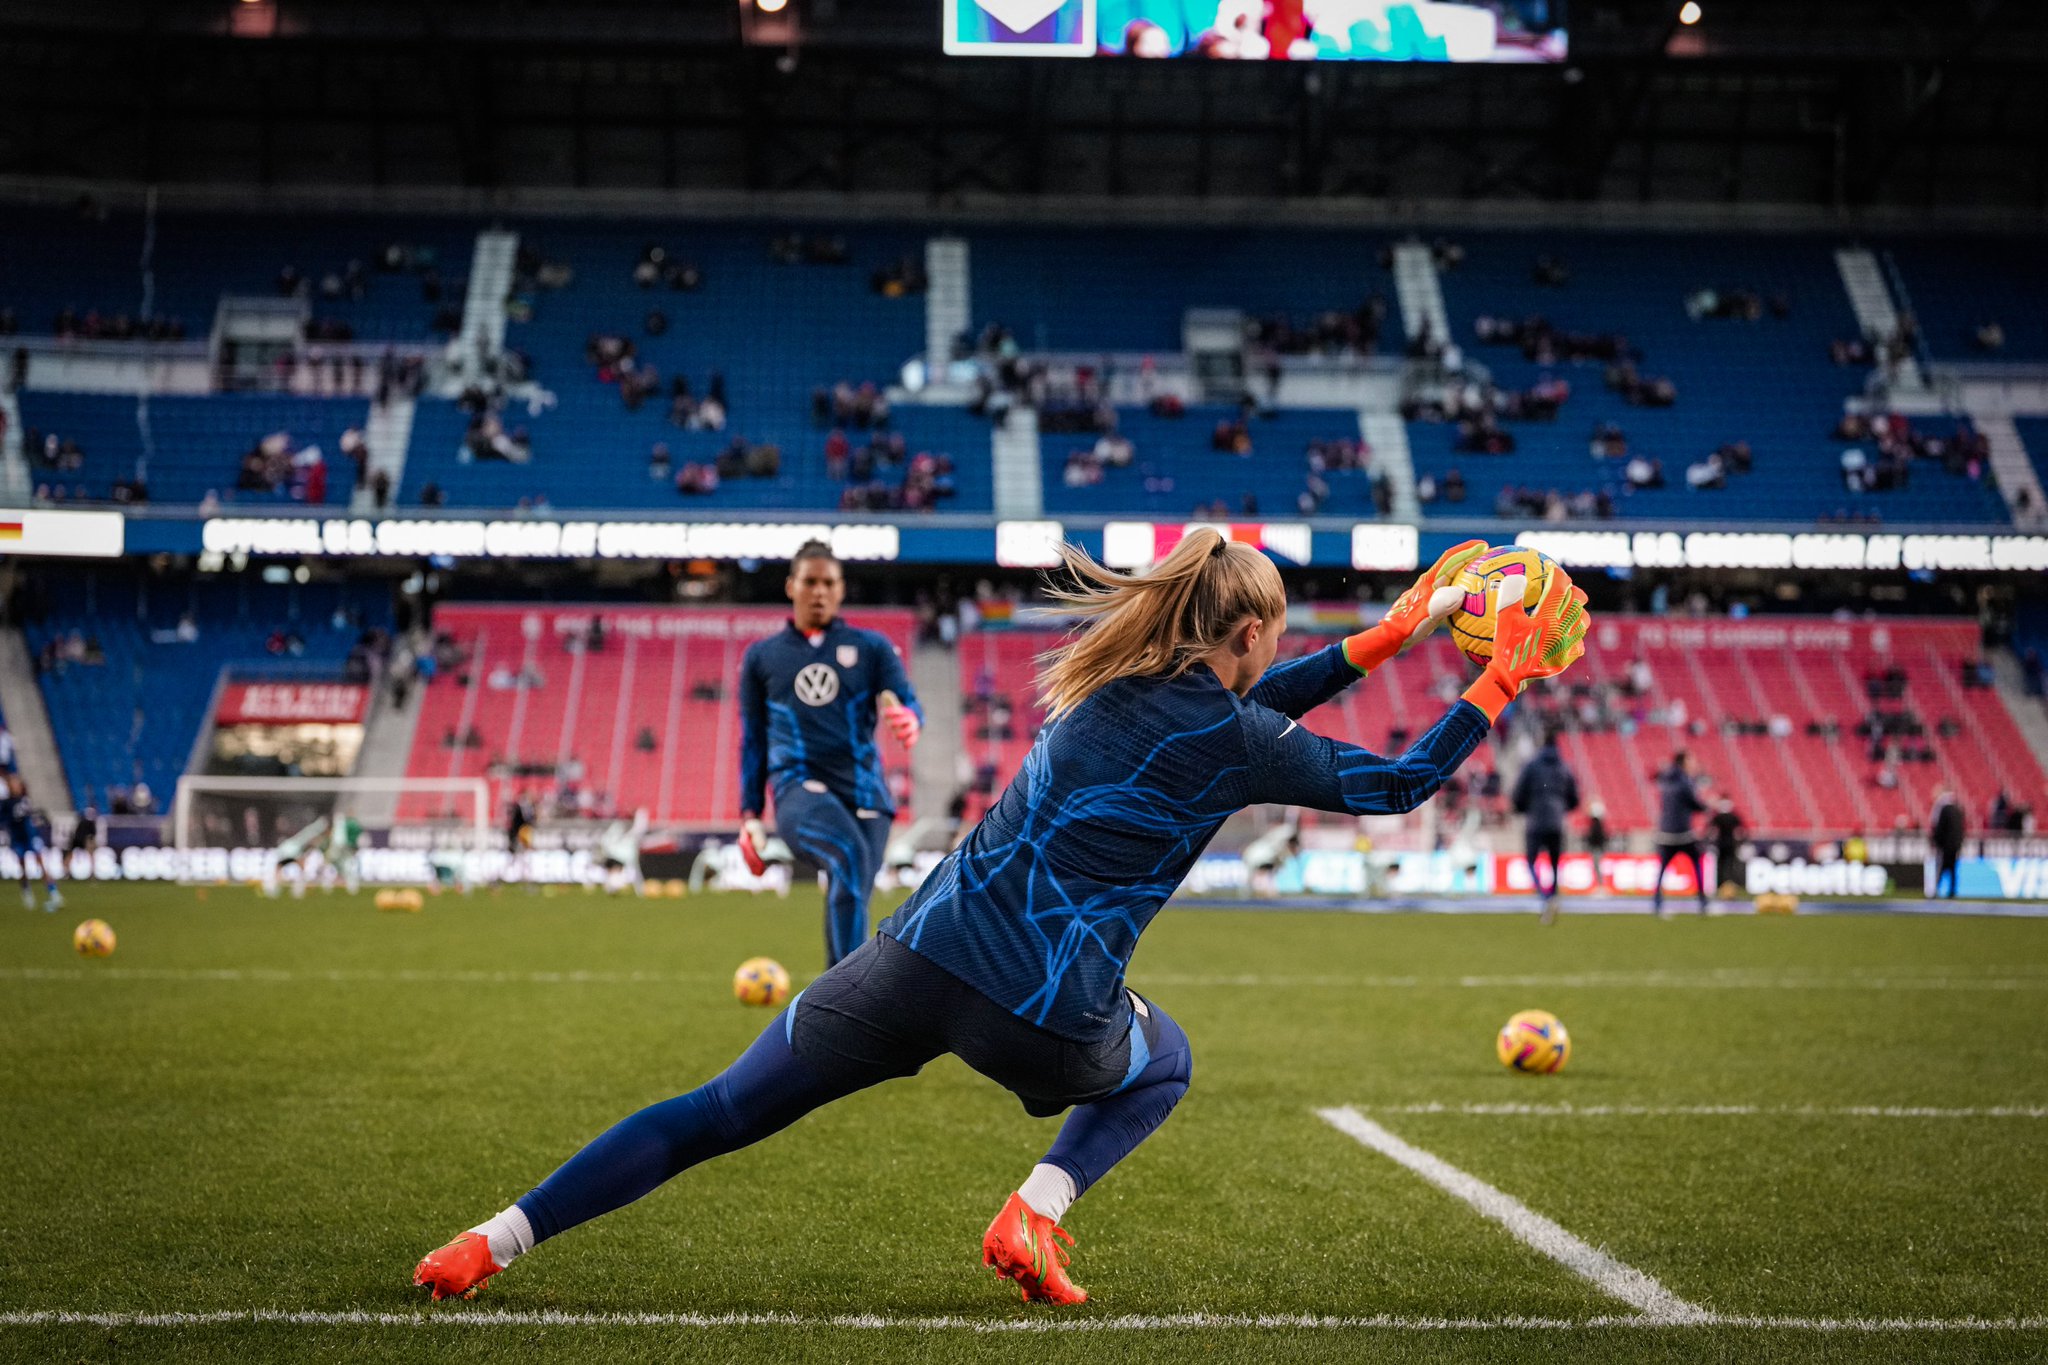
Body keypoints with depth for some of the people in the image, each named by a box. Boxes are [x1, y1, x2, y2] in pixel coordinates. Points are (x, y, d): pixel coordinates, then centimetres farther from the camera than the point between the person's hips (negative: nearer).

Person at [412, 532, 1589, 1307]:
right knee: (1163, 1061, 31)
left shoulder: (1120, 680, 15)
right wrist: (1508, 678, 17)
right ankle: (1037, 1214, 7)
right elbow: (1399, 784, 9)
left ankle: (496, 1242, 4)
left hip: (927, 953, 4)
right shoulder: (1235, 743, -1)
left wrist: (1388, 636, 37)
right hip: (1044, 1013, -4)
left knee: (717, 1116, 12)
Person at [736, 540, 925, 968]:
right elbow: (752, 741, 19)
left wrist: (908, 720, -22)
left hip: (863, 790, 2)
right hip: (798, 786, -2)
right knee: (851, 855, -31)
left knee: (850, 901, -3)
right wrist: (749, 816, 13)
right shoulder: (761, 657, 16)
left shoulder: (871, 647, 14)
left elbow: (908, 704, 3)